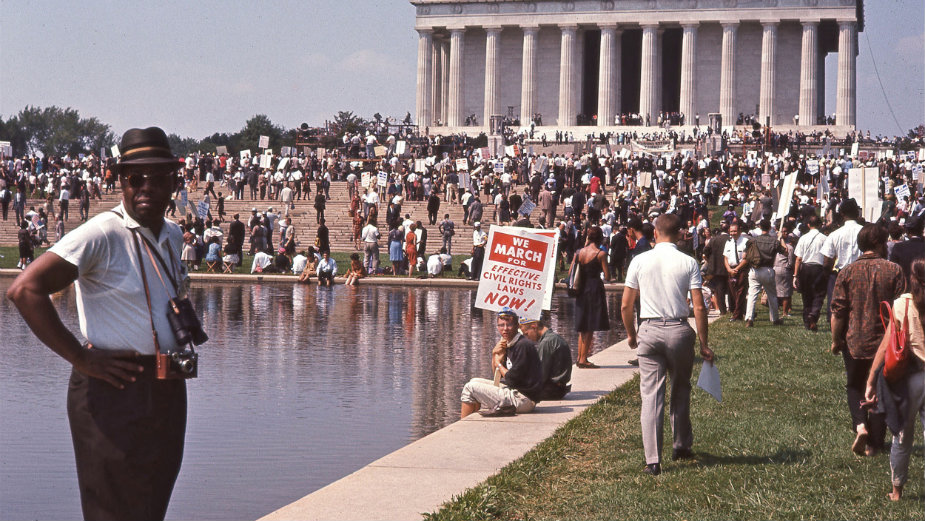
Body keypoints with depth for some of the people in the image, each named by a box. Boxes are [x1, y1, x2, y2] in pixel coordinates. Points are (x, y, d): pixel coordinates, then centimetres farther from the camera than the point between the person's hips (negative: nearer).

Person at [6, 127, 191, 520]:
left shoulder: (173, 236, 11)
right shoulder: (101, 235, -15)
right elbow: (25, 289, -24)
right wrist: (82, 359, -20)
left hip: (167, 394, 8)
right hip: (115, 394, -8)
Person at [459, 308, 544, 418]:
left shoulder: (523, 345, -18)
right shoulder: (508, 345, 12)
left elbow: (511, 379, -20)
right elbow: (497, 375, 16)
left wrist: (498, 363, -2)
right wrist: (494, 355, -1)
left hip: (522, 399, -10)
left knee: (470, 388, -6)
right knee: (475, 382, 23)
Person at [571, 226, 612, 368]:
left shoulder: (579, 252, 5)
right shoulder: (601, 254, -10)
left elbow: (570, 272, 9)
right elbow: (607, 276, -11)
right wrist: (606, 265, 9)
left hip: (581, 291, 6)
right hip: (595, 290, -6)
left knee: (583, 327, 16)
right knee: (590, 328, -1)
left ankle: (580, 357, 18)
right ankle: (583, 360, -2)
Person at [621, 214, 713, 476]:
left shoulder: (639, 261, 1)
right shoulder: (688, 263, -2)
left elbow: (625, 306, 3)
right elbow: (699, 308, -5)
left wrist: (631, 334, 19)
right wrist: (704, 344, 3)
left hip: (650, 331, 0)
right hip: (679, 330, 0)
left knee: (651, 395, 0)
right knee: (681, 389, 19)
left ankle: (653, 459, -5)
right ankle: (681, 445, 31)